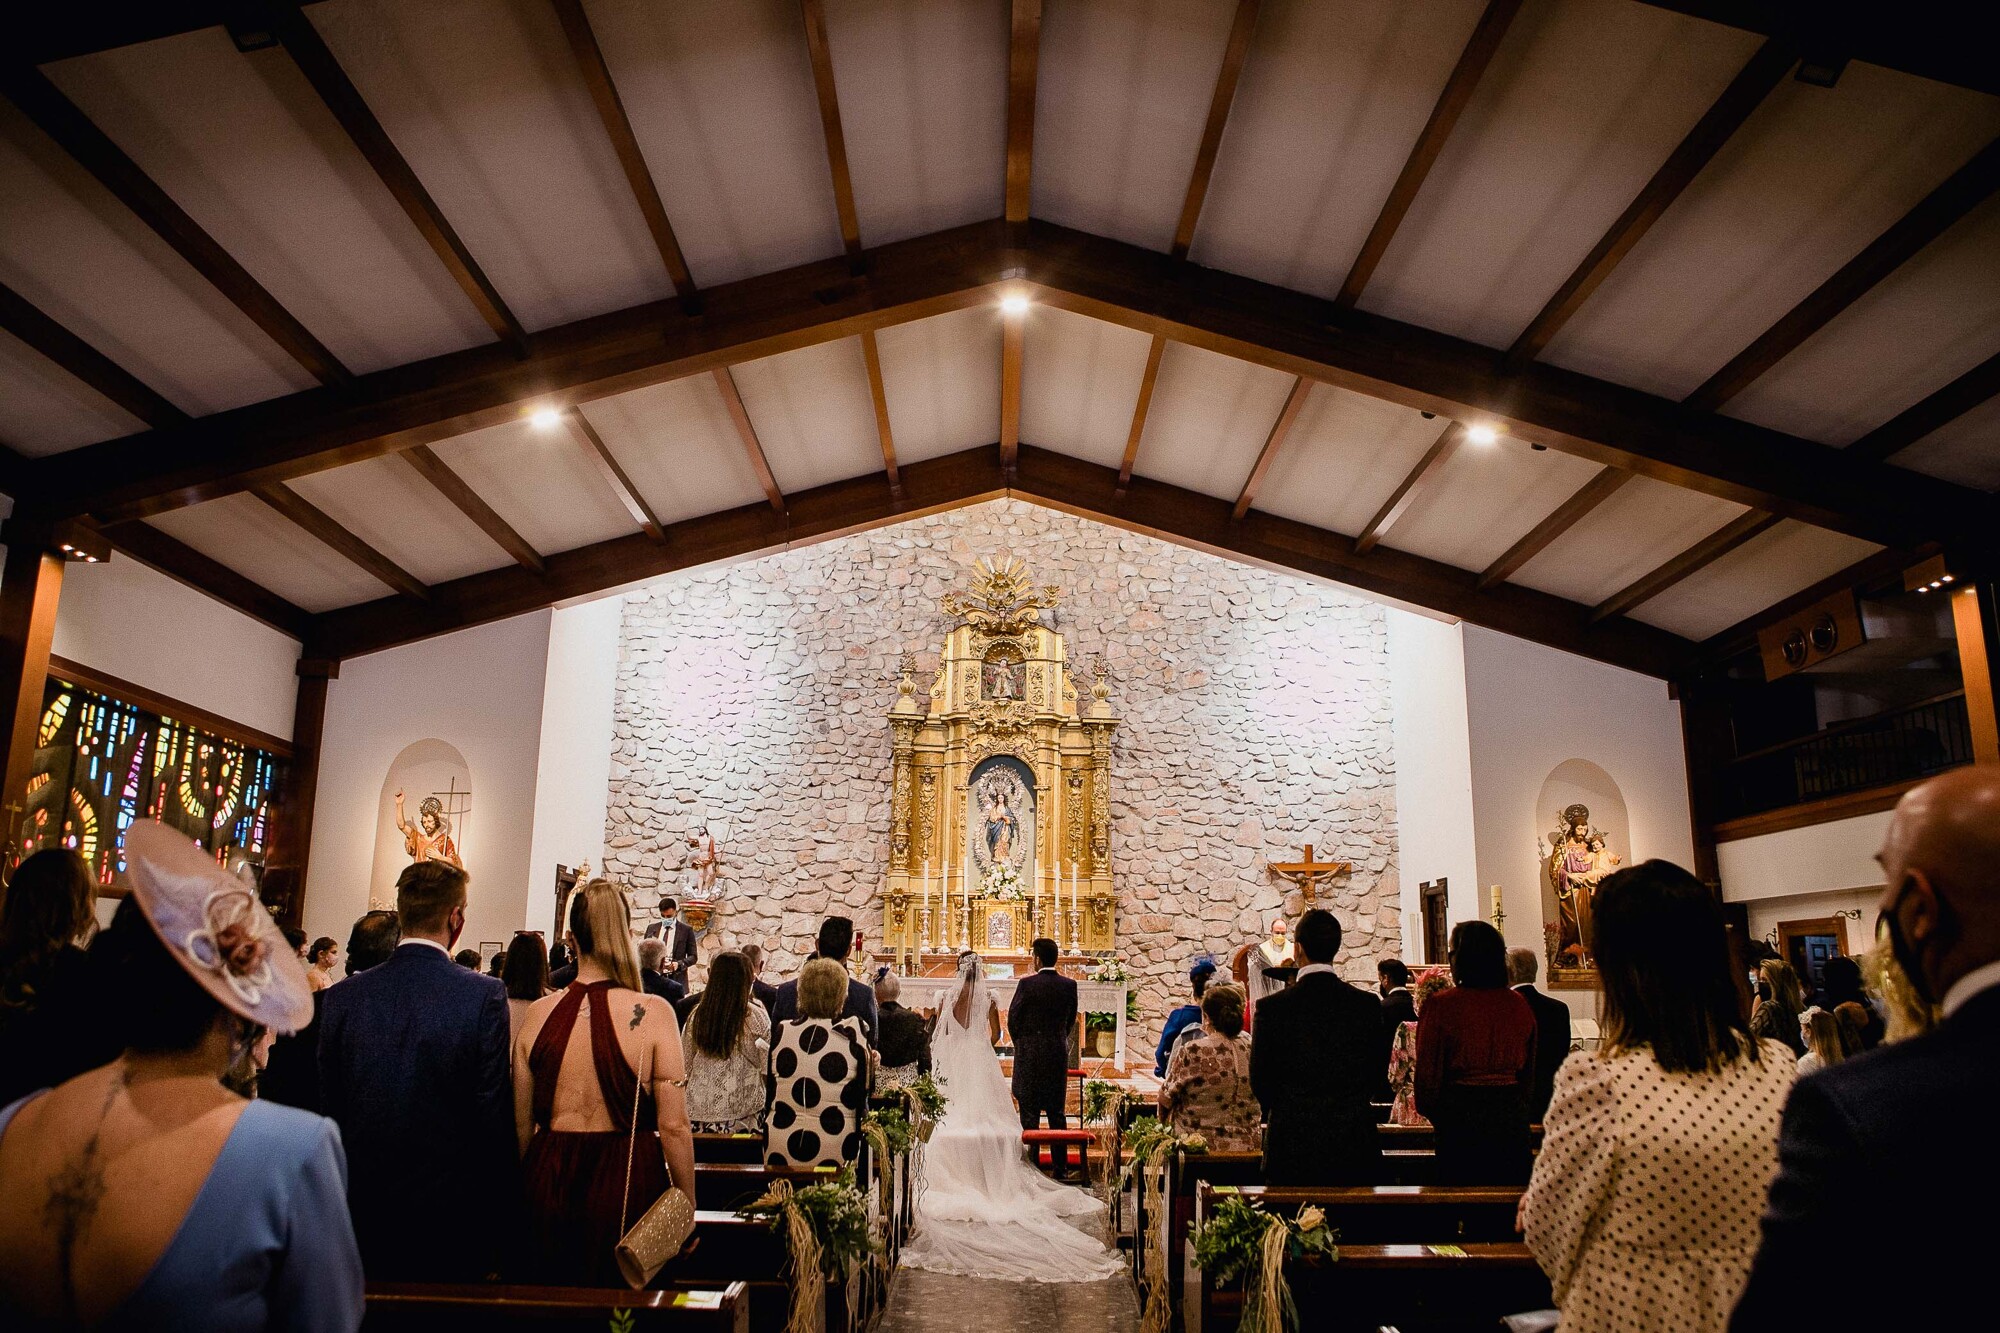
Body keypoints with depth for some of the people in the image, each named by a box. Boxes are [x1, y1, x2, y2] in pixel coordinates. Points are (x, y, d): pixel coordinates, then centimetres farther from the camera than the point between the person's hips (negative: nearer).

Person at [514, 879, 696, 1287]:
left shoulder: (538, 1014, -3)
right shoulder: (653, 1012, -12)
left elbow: (522, 1125, 6)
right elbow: (673, 1126, -12)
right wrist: (687, 1210, 0)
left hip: (549, 1187, 3)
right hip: (629, 1188, -3)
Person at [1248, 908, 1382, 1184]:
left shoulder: (1271, 1007, -8)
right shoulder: (1368, 1004, -1)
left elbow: (1259, 1080, -1)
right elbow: (1376, 1076, 7)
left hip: (1293, 1144, -2)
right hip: (1354, 1145, 2)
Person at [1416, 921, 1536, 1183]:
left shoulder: (1440, 1005, -11)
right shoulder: (1519, 1005, 2)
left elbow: (1428, 1070, -6)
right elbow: (1529, 1072, 12)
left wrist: (1433, 1112, 11)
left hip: (1461, 1116, -4)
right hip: (1512, 1115, 4)